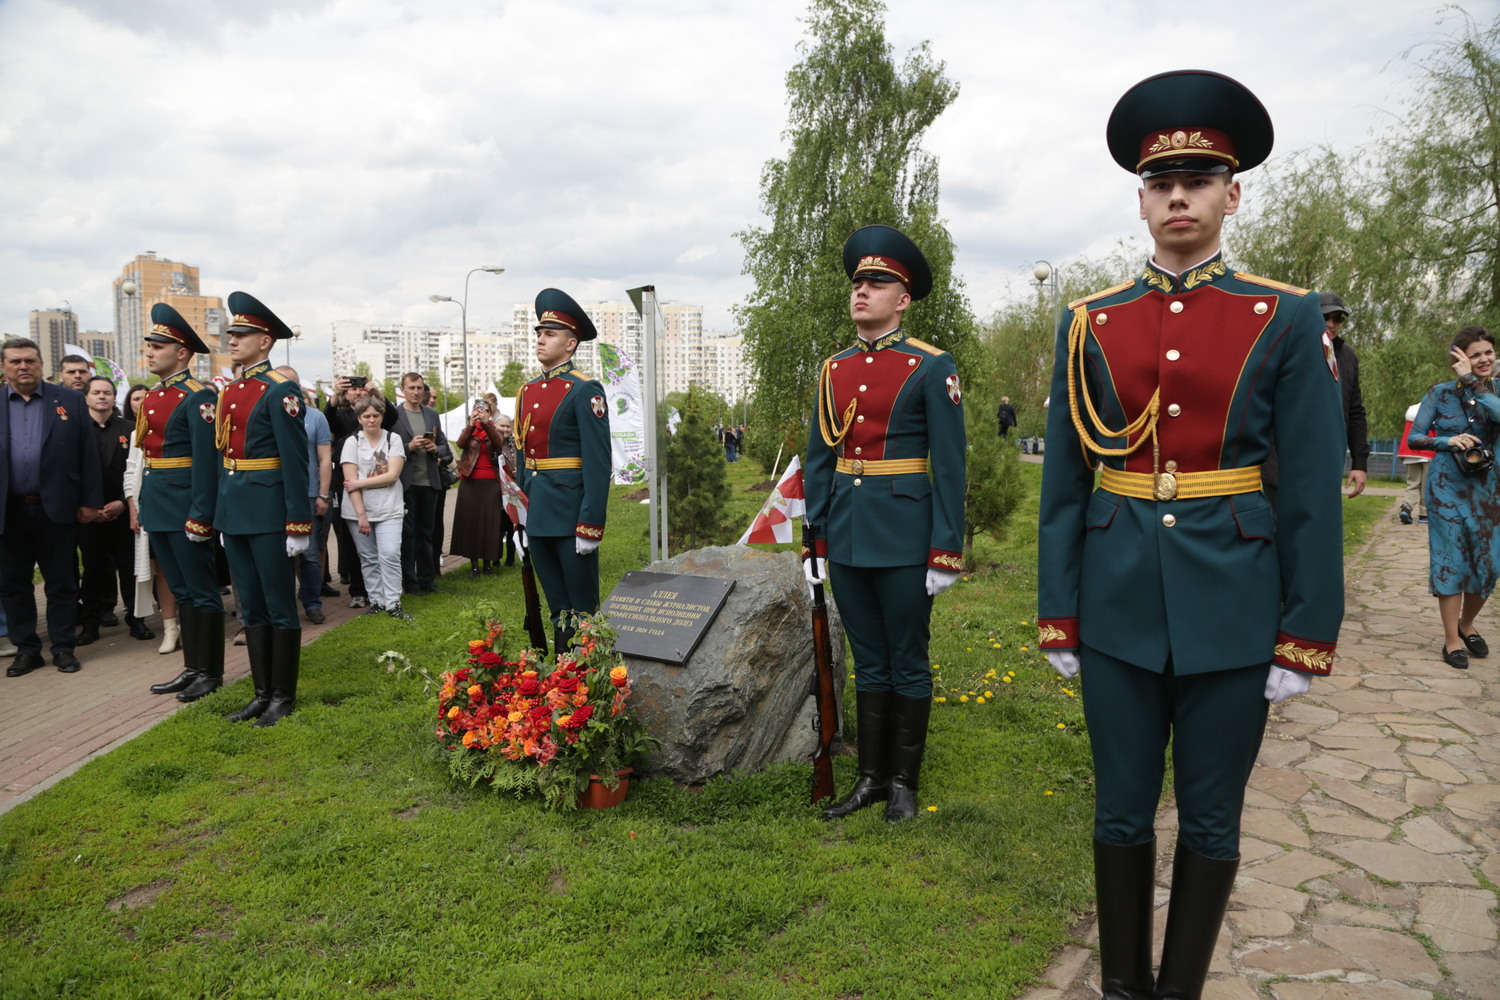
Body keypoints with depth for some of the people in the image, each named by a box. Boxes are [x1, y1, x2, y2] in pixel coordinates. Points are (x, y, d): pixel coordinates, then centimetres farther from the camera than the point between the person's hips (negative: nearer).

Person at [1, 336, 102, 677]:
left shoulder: (70, 401, 3)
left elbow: (88, 454, 2)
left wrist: (90, 501, -2)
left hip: (56, 509, -2)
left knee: (62, 584, 6)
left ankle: (63, 647, 17)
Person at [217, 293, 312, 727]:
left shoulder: (280, 390, -10)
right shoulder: (229, 391, 14)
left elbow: (295, 460, -15)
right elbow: (223, 453, 17)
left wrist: (298, 524, -17)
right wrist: (221, 514, 16)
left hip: (267, 509, -8)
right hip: (233, 510, 8)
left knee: (279, 605, 2)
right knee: (251, 606, 13)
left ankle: (283, 696, 12)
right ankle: (262, 692, 22)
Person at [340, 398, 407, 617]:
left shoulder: (394, 439, 3)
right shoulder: (352, 442, 2)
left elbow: (392, 476, -7)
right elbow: (350, 481, -5)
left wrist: (359, 483, -10)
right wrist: (361, 514, -11)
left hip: (389, 509, -1)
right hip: (359, 510, 1)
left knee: (390, 555, -10)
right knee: (368, 558, 6)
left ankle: (393, 604, -5)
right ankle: (377, 601, 16)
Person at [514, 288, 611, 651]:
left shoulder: (585, 390, -10)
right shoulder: (527, 391, 13)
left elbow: (598, 462, -15)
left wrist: (590, 526, -19)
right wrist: (521, 514, 15)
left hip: (571, 511, -7)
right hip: (537, 514, 7)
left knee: (583, 610, 3)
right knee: (557, 608, 16)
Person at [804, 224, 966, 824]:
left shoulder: (932, 368, -6)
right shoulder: (834, 369, 9)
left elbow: (949, 466, -8)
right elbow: (818, 460, 12)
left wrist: (946, 552, -12)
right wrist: (816, 540, 9)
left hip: (904, 538, -5)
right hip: (847, 537, 5)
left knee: (908, 663, 8)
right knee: (868, 662, 15)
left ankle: (904, 782, 23)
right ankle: (871, 776, 27)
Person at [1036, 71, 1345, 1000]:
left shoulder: (1287, 319, -2)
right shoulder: (1089, 324, 3)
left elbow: (1314, 488, -2)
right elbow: (1063, 481, 4)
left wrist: (1306, 636, -5)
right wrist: (1058, 615, 2)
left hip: (1231, 601, -1)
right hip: (1118, 601, 2)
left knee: (1210, 818, 12)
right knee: (1123, 809, 13)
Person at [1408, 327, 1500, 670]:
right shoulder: (1440, 393, -2)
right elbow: (1414, 438, -1)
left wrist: (1472, 380, -18)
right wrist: (1449, 441, -17)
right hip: (1447, 486, -2)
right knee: (1451, 560, -3)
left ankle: (1466, 625, 28)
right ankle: (1452, 639, 4)